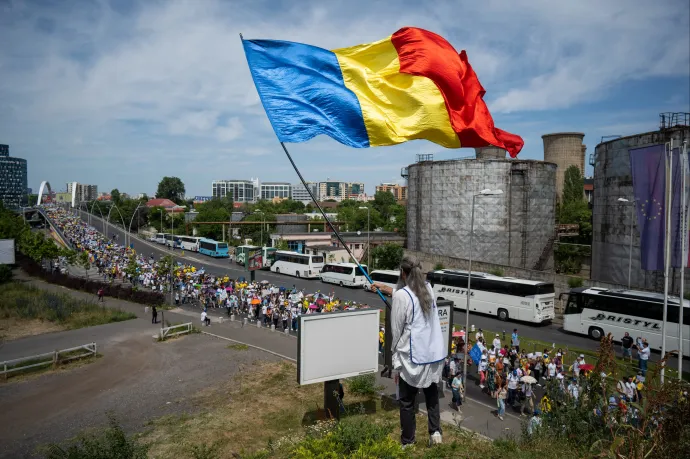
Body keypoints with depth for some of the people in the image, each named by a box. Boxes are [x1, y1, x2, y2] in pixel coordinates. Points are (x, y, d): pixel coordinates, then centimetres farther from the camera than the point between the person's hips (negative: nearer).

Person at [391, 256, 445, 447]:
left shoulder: (401, 296, -15)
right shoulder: (428, 289, 4)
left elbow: (397, 331, -10)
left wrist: (396, 362, -2)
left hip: (413, 357, -5)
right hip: (434, 354, 6)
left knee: (407, 402, 11)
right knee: (432, 396, 22)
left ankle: (408, 442, 21)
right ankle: (435, 432, 18)